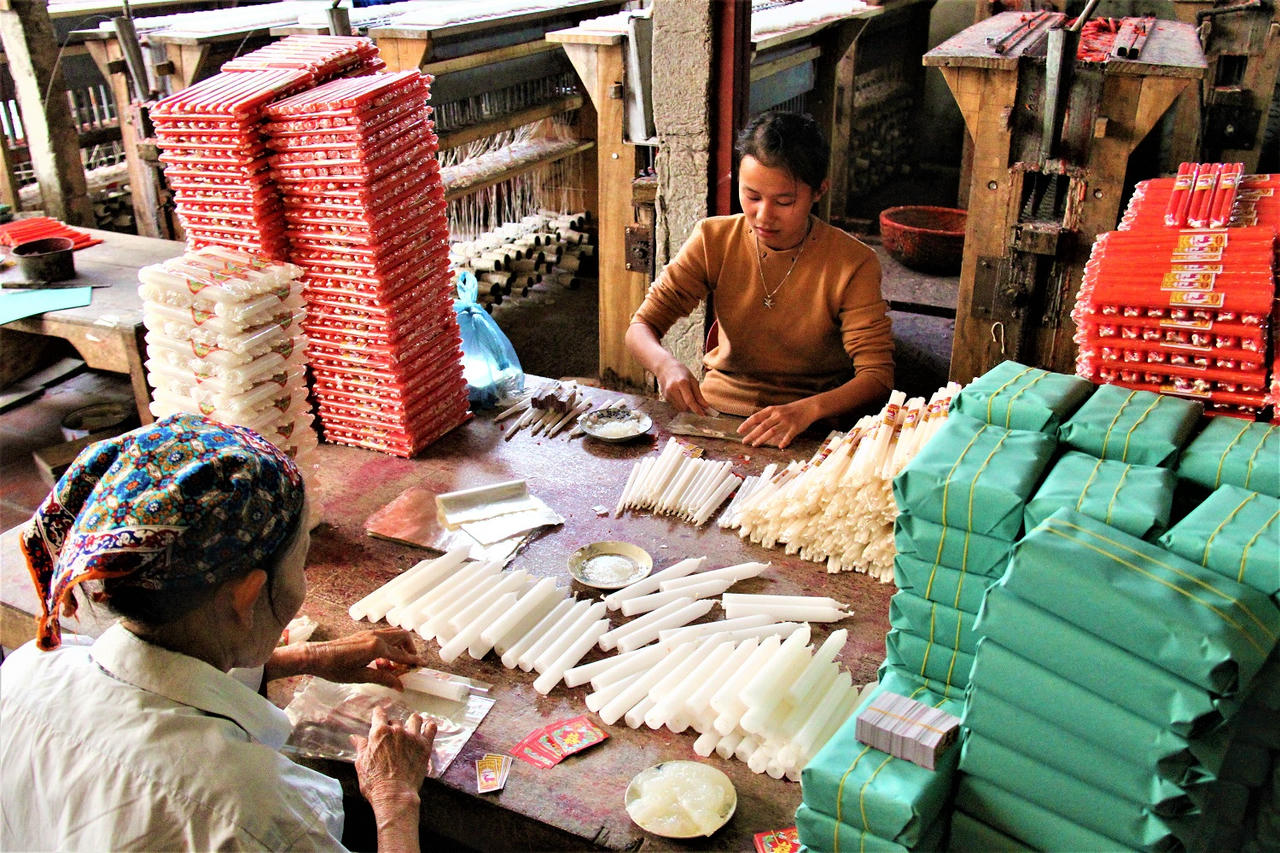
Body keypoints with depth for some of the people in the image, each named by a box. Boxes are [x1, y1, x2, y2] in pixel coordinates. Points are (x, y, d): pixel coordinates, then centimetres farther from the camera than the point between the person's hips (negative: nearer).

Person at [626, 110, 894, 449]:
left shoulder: (853, 265, -10)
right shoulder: (714, 240, -3)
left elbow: (877, 376, -15)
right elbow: (641, 326, -2)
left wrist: (807, 409, -35)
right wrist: (666, 364, -26)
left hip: (811, 431, -1)